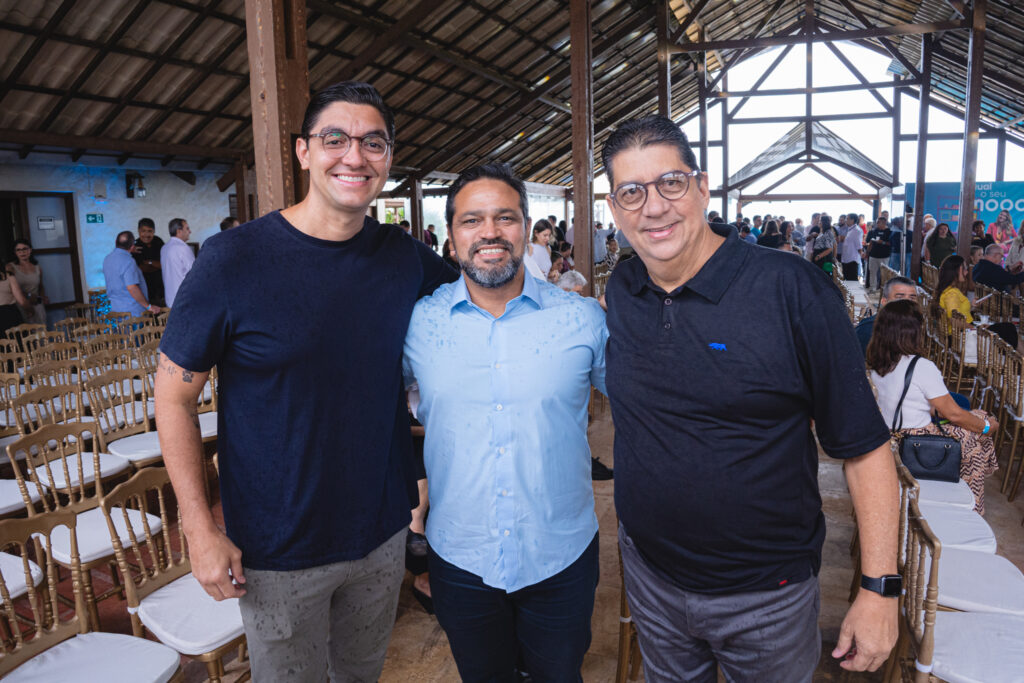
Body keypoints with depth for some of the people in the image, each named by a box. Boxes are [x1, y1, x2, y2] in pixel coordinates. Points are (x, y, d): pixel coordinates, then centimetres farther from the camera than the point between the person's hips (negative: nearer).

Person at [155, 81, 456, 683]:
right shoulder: (235, 259, -16)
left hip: (384, 531, 4)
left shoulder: (406, 257, -5)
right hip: (277, 551, -3)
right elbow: (174, 395, -10)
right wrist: (200, 530, -13)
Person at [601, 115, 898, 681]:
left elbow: (864, 445, -15)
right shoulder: (620, 291, -4)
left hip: (766, 593, -4)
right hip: (649, 574, 4)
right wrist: (632, 518, 11)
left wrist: (880, 588, -14)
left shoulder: (791, 290, -20)